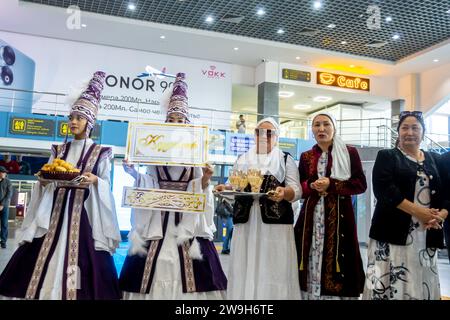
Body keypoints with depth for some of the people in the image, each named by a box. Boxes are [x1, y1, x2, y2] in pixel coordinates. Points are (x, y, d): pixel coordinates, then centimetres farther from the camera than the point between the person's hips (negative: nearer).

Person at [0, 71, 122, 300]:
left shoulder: (100, 153, 3)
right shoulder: (59, 150, 13)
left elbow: (106, 186, 1)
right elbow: (46, 184, 15)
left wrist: (95, 181, -18)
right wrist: (43, 180, -6)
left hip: (84, 213, -3)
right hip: (56, 210, 4)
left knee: (82, 262, -8)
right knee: (38, 266, -1)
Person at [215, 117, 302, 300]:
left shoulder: (286, 160, 8)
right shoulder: (243, 160, 18)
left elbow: (296, 191, -1)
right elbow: (234, 187, 17)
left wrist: (284, 192, -23)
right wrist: (225, 188, -5)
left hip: (275, 222, -2)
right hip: (246, 222, 3)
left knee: (273, 269, -3)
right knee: (245, 269, 3)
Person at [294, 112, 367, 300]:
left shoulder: (350, 153, 4)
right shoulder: (306, 157, 13)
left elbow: (361, 184, -2)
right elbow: (298, 188, 13)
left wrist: (331, 184, -13)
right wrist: (311, 186, -9)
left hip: (339, 216, -2)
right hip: (312, 217, 3)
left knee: (336, 262, -6)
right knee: (312, 263, 2)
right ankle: (311, 294, 13)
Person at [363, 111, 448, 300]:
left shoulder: (435, 160, 17)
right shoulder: (386, 157, 5)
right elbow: (384, 190, -10)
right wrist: (417, 211, -16)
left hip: (427, 236, 4)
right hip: (394, 232, -3)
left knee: (423, 285, 5)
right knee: (388, 284, -7)